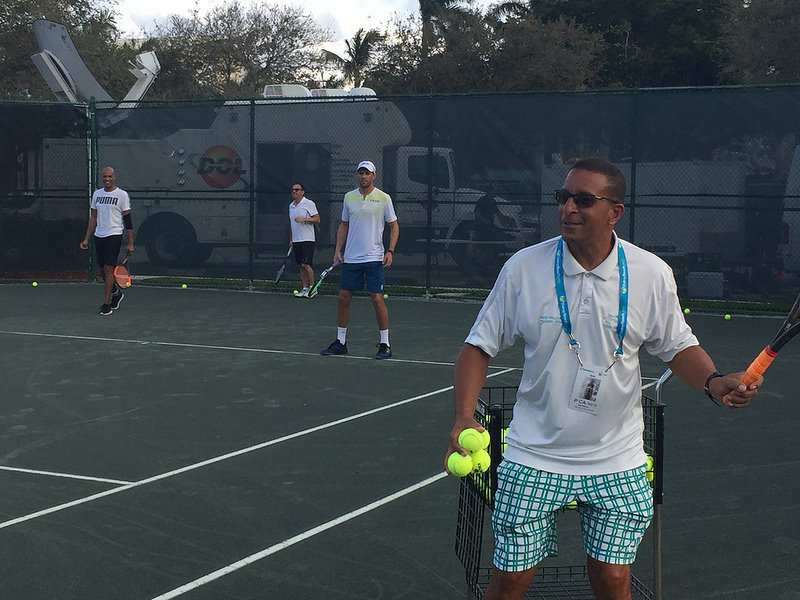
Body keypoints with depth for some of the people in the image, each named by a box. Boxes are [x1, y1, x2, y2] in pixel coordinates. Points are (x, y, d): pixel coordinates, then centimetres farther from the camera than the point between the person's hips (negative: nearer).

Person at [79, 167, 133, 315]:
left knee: (108, 269, -12)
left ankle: (107, 304, -7)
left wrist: (130, 243, -9)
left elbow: (128, 220, -5)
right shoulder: (96, 194, 11)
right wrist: (86, 239, 11)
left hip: (114, 236, -5)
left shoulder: (122, 195, -4)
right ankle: (116, 293, 34)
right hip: (99, 236, 5)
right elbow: (93, 218, 16)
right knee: (102, 271, 9)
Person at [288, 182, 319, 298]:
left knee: (305, 264, -14)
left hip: (307, 240, -7)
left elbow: (317, 219, -7)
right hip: (296, 240, 7)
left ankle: (312, 286, -2)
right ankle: (305, 288, 9)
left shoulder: (309, 204, -5)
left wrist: (304, 219, -20)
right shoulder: (291, 206, 16)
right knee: (301, 266, 5)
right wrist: (291, 239, 21)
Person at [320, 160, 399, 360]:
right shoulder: (349, 197, 8)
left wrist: (390, 251, -9)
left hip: (374, 258, -4)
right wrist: (338, 249, 7)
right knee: (343, 298, 4)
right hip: (350, 258, 4)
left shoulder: (383, 198, -2)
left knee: (377, 299, -8)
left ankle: (385, 345, 2)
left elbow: (394, 226, 2)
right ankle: (340, 342, 16)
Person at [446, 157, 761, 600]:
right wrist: (464, 417, -15)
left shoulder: (652, 274, -6)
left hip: (617, 463, 1)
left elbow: (678, 347, 6)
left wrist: (714, 382, -15)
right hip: (533, 458, 0)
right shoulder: (523, 268, -7)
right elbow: (479, 347, 0)